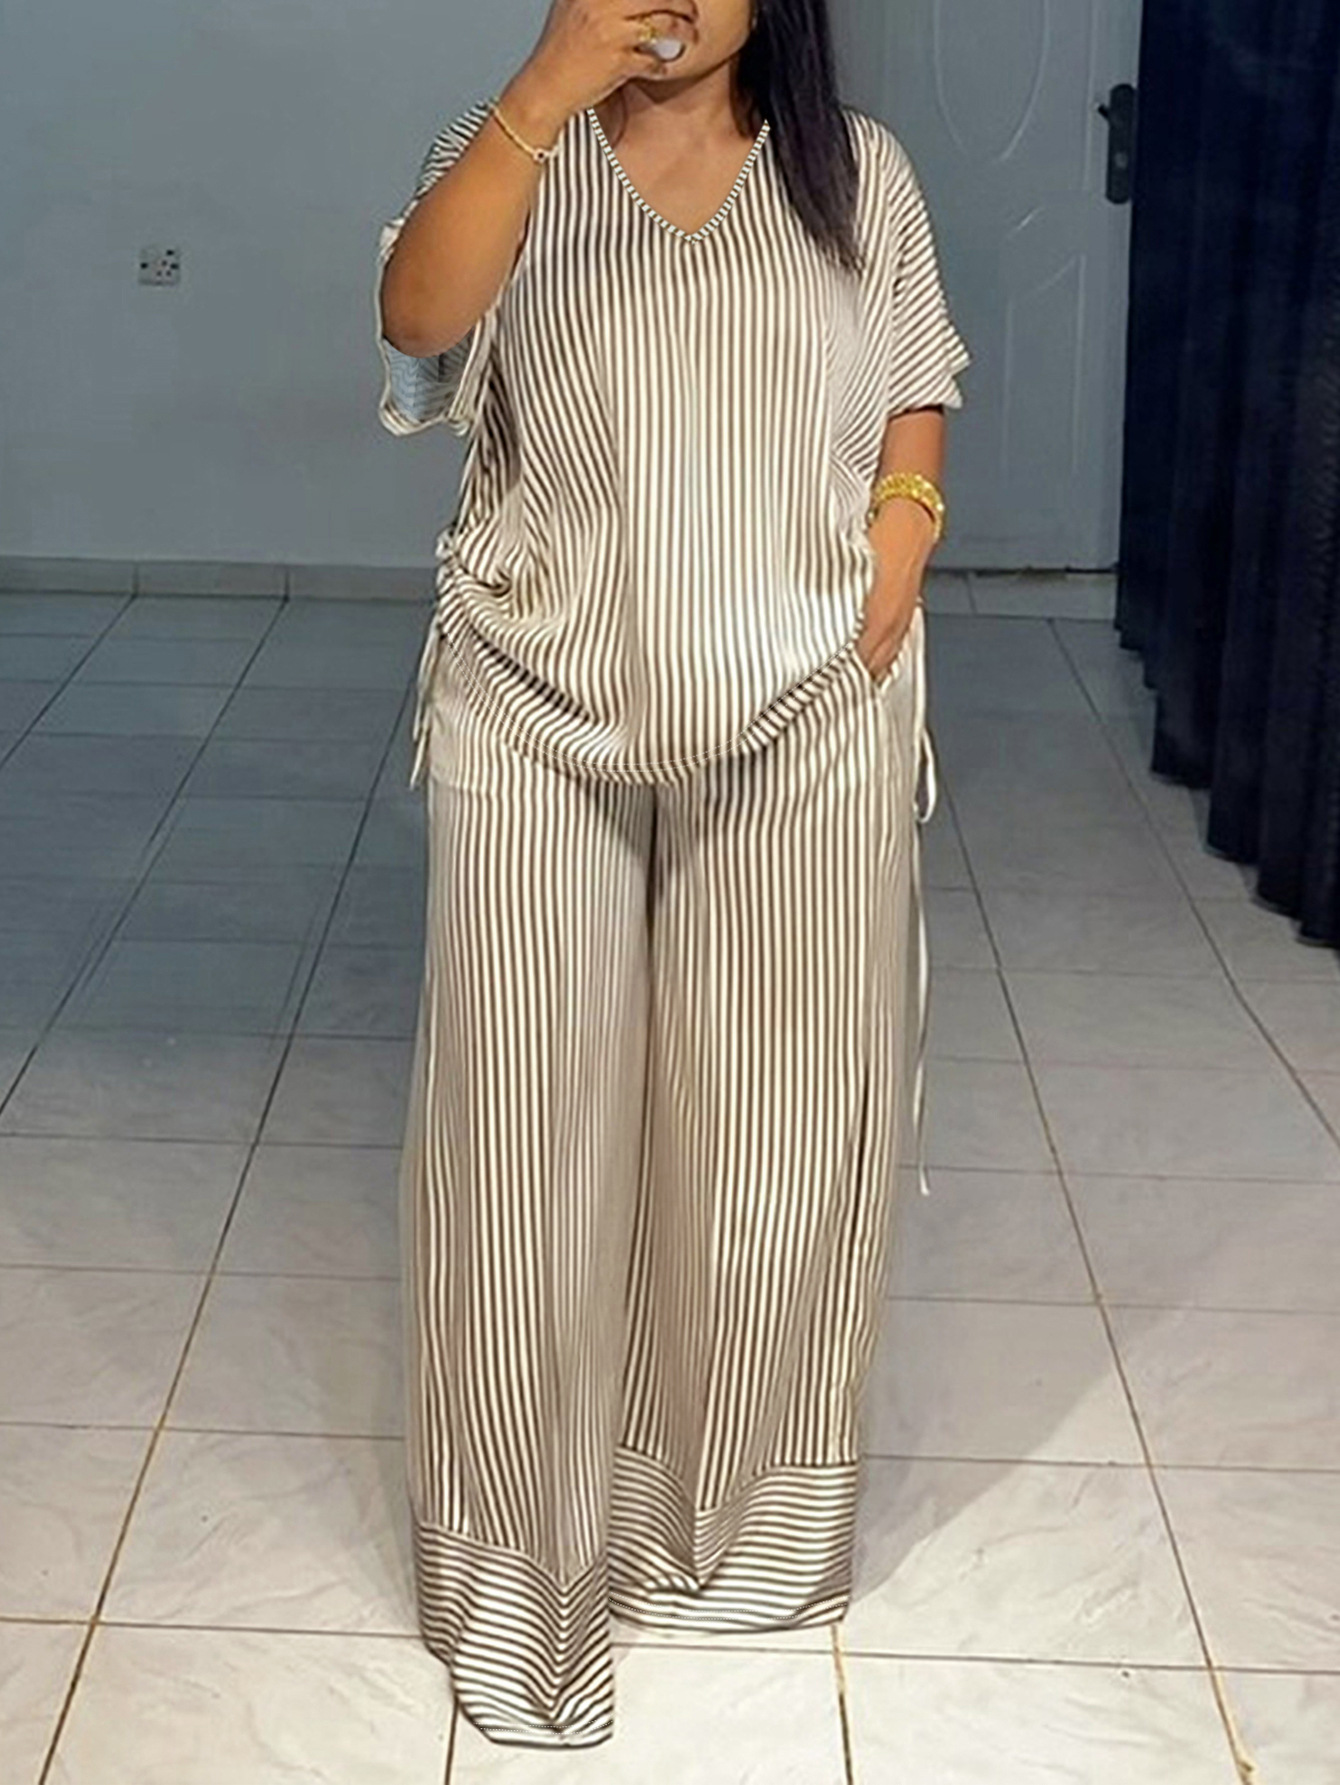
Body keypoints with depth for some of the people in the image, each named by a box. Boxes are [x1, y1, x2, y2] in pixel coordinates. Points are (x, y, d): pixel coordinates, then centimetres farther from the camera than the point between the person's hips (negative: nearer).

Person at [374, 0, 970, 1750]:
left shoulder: (859, 171, 5)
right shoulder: (509, 152, -1)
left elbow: (920, 382, 15)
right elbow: (419, 318, -20)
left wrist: (902, 542, -4)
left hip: (808, 727, 2)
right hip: (544, 728, -1)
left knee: (781, 1130, 9)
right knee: (531, 1130, 2)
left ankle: (737, 1522, 31)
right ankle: (527, 1561, 18)